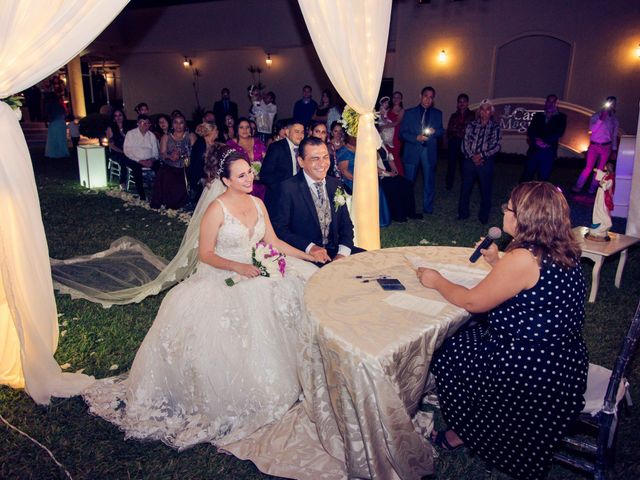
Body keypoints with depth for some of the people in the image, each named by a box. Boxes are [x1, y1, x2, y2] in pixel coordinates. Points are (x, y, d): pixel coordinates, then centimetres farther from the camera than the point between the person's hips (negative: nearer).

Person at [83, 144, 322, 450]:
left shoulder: (258, 204, 7)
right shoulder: (217, 210, -12)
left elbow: (273, 242, 11)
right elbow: (205, 254, -10)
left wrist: (310, 256, 6)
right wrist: (238, 266, -23)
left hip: (256, 273, 6)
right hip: (222, 277, -6)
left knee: (295, 289, -13)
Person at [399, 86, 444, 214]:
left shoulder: (437, 114, 11)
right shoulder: (409, 113, 4)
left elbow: (441, 131, 13)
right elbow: (402, 132, -1)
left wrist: (434, 131, -11)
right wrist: (416, 138, -17)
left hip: (429, 152, 2)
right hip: (412, 151, -2)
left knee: (429, 181, 6)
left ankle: (428, 208, 18)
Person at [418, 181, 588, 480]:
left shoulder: (523, 259, -26)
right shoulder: (563, 252, 1)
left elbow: (472, 302, -16)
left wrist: (437, 282, -2)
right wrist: (497, 262, 13)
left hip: (537, 373, -9)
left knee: (447, 355, 10)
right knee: (468, 338, 21)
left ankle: (462, 432, 32)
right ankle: (468, 427, 34)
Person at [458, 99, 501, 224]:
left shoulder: (495, 127, 1)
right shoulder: (472, 125, 5)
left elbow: (496, 145, -6)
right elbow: (465, 142, 1)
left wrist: (481, 155, -16)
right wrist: (472, 156, -12)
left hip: (486, 162, -1)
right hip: (470, 161, 2)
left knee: (485, 189, 6)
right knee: (465, 188, 7)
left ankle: (484, 216, 20)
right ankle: (463, 213, 22)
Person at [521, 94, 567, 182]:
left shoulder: (561, 117, 9)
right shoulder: (538, 115, 14)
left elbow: (559, 133, -5)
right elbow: (530, 131, 3)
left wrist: (544, 140, -17)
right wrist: (536, 141, -15)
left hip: (549, 152, -1)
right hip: (534, 150, 1)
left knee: (543, 178, 3)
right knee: (527, 176, 4)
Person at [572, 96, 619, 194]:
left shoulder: (614, 119, 9)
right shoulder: (596, 115, 1)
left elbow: (614, 136, 13)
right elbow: (592, 129, -11)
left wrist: (614, 150, 10)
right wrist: (601, 119, -21)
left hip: (606, 147, 3)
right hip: (593, 145, -2)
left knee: (600, 170, 3)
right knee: (588, 168, -8)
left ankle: (592, 189, 11)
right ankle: (578, 187, -1)